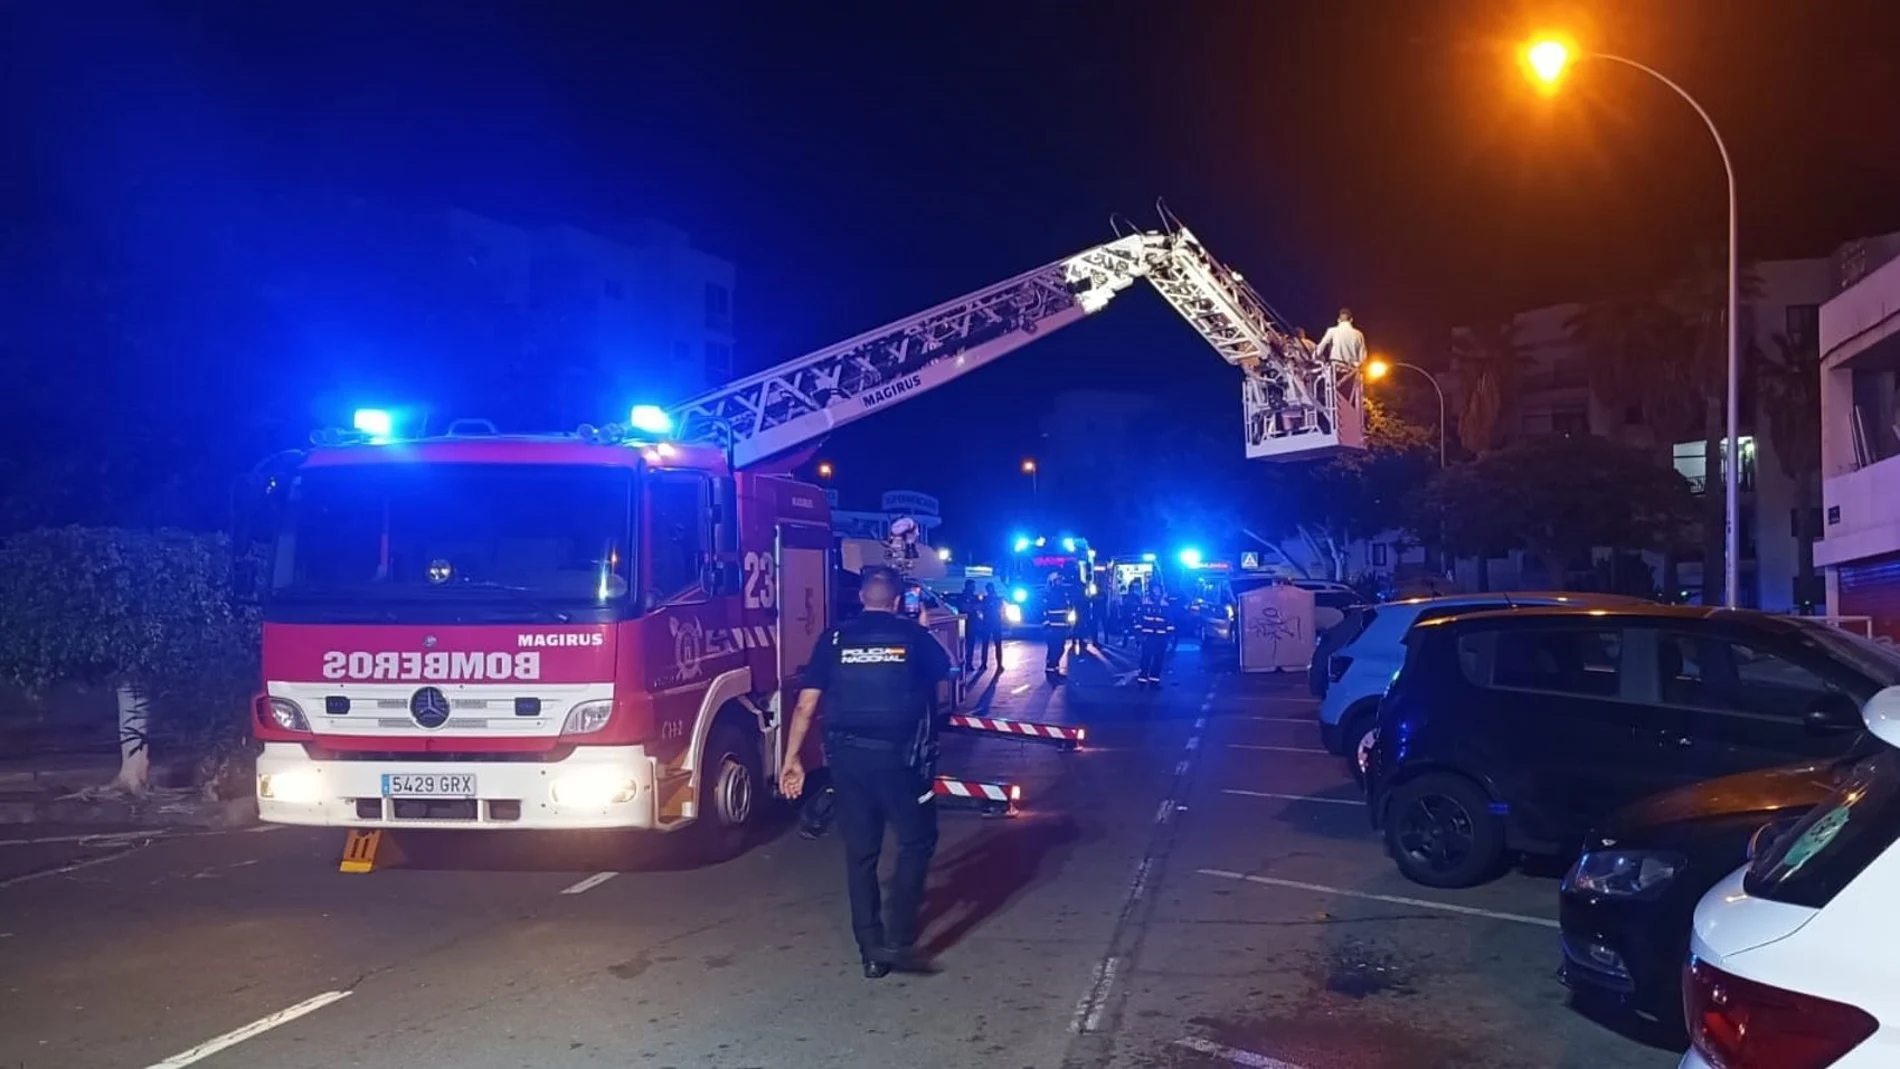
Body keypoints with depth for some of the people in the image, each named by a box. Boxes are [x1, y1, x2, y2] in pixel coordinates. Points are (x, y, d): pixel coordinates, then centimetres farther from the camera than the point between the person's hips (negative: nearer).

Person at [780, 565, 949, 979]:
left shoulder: (834, 639, 4)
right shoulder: (915, 636, 2)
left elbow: (806, 705, -1)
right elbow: (943, 693, 11)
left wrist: (792, 759, 4)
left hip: (846, 755, 2)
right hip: (898, 755, -2)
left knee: (860, 853, 12)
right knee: (916, 842, 13)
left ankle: (871, 951, 17)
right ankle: (898, 941, 3)